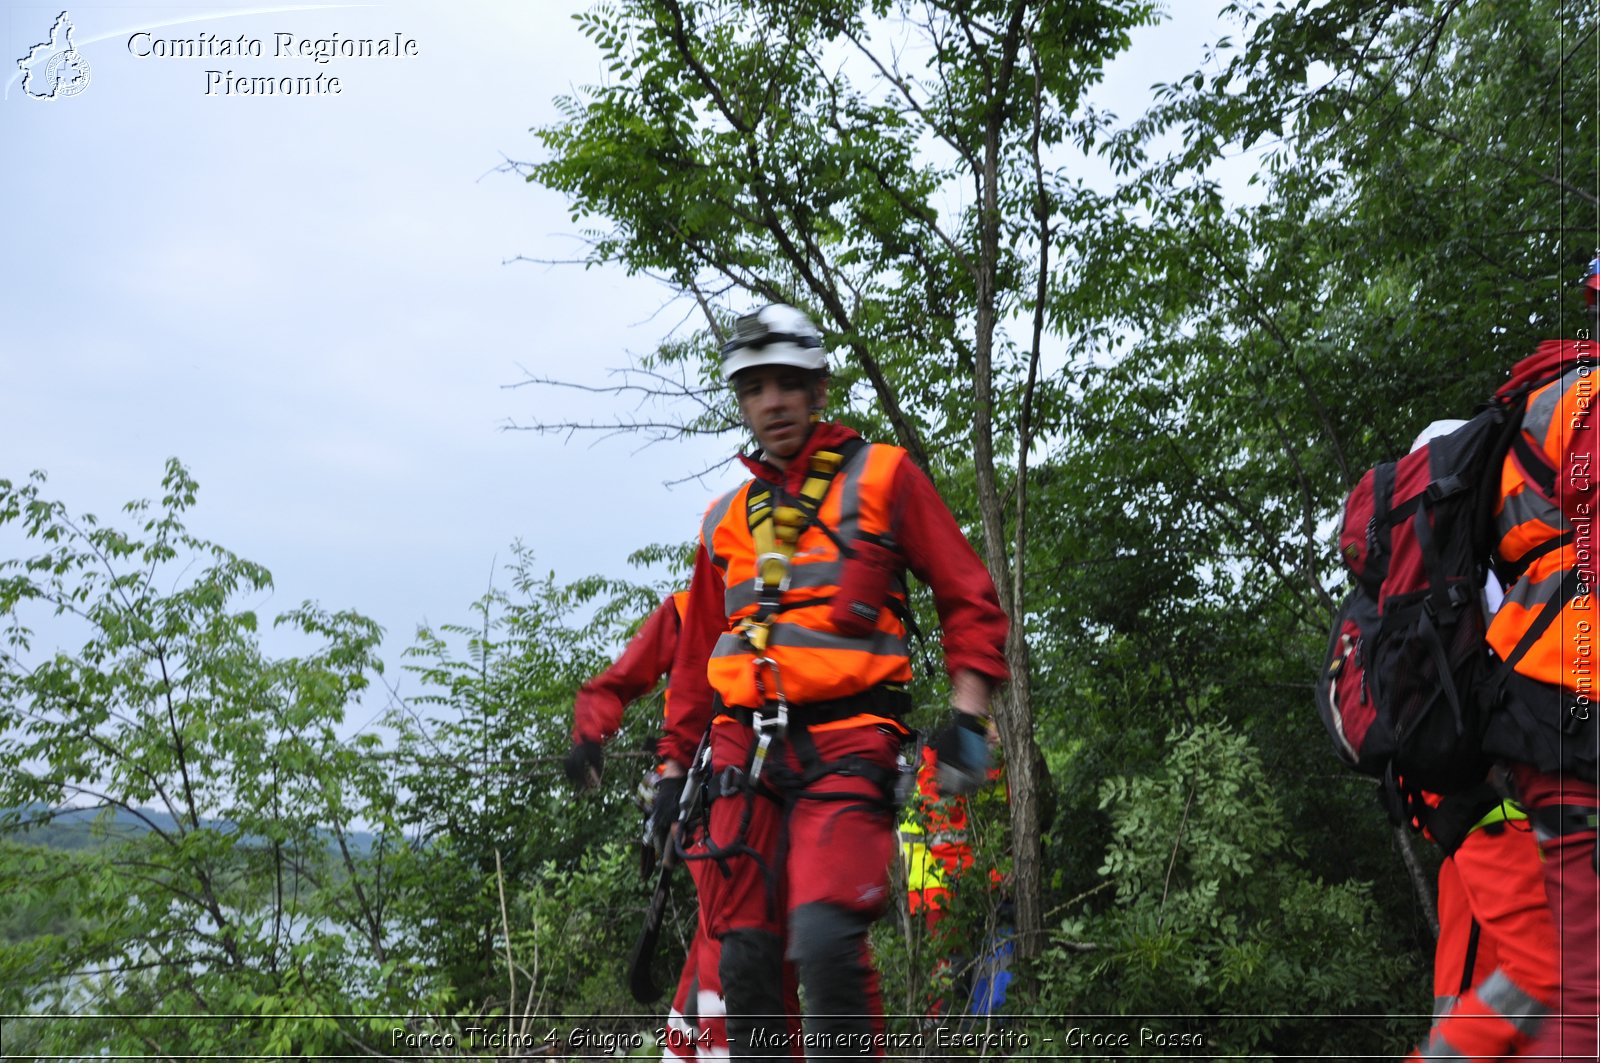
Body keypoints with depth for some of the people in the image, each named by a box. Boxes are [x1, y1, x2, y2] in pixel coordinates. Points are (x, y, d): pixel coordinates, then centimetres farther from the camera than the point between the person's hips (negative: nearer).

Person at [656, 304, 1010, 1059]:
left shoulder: (883, 477, 6)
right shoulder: (725, 519, 18)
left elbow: (970, 599, 4)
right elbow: (697, 657, 23)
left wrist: (966, 716, -7)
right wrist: (673, 769, 19)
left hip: (845, 746, -4)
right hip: (745, 748, 5)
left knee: (824, 937, -22)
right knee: (745, 958, 1)